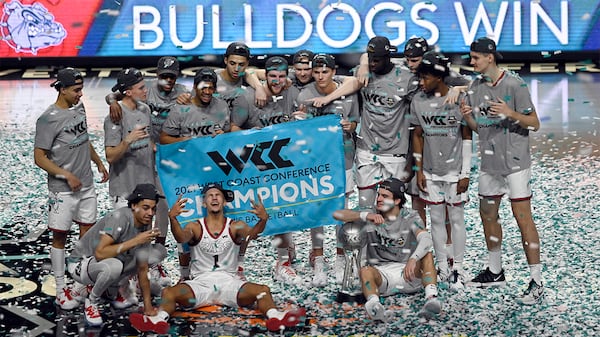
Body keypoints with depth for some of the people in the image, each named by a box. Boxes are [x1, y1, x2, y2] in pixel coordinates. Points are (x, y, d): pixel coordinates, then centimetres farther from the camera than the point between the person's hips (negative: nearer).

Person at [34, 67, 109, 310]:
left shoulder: (79, 107, 6)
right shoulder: (48, 119, -17)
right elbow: (39, 157, -16)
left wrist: (98, 162, 22)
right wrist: (67, 175, -20)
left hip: (86, 185, 7)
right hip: (62, 190, -7)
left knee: (88, 231, 12)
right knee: (60, 236, 2)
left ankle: (84, 281, 24)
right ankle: (61, 291, 9)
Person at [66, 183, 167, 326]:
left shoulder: (146, 225, -6)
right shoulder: (120, 218, -28)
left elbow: (143, 270, -2)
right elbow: (100, 253, -38)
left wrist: (148, 307, -5)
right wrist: (134, 241, -36)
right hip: (81, 263, -7)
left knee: (159, 251, -4)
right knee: (112, 266, -41)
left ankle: (121, 287, 11)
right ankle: (92, 302, -10)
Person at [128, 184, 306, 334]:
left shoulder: (235, 226, 6)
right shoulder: (195, 227, 6)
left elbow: (250, 234, -16)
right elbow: (181, 237, -17)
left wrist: (263, 219, -39)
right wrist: (173, 218, -39)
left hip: (229, 281, 0)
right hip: (200, 283, 0)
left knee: (263, 290, -26)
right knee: (168, 292, -27)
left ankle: (275, 317, -53)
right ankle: (159, 319, -55)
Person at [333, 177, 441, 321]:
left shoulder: (410, 217, -1)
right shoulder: (371, 216, 5)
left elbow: (426, 239, -21)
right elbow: (337, 214, -5)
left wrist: (413, 260, -42)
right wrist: (364, 215, -22)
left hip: (408, 273, 0)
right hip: (381, 273, 0)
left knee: (427, 255, -26)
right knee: (365, 271, -31)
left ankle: (431, 298, -47)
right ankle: (374, 305, -60)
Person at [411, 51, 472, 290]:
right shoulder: (418, 101, -1)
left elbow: (467, 137, -6)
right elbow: (418, 135, 7)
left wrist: (465, 173, -7)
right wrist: (419, 170, 4)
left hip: (454, 170, -3)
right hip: (430, 171, 3)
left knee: (456, 219, 3)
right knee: (437, 219, 9)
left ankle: (458, 270, 12)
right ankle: (442, 268, 18)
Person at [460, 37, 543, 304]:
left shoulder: (514, 84, -12)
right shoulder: (475, 86, 8)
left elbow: (534, 124, -10)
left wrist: (510, 113, -26)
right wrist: (467, 116, -6)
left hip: (515, 161, -7)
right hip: (489, 162, 7)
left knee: (523, 217, -9)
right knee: (488, 214, 15)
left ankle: (536, 282, -5)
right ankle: (495, 271, 31)